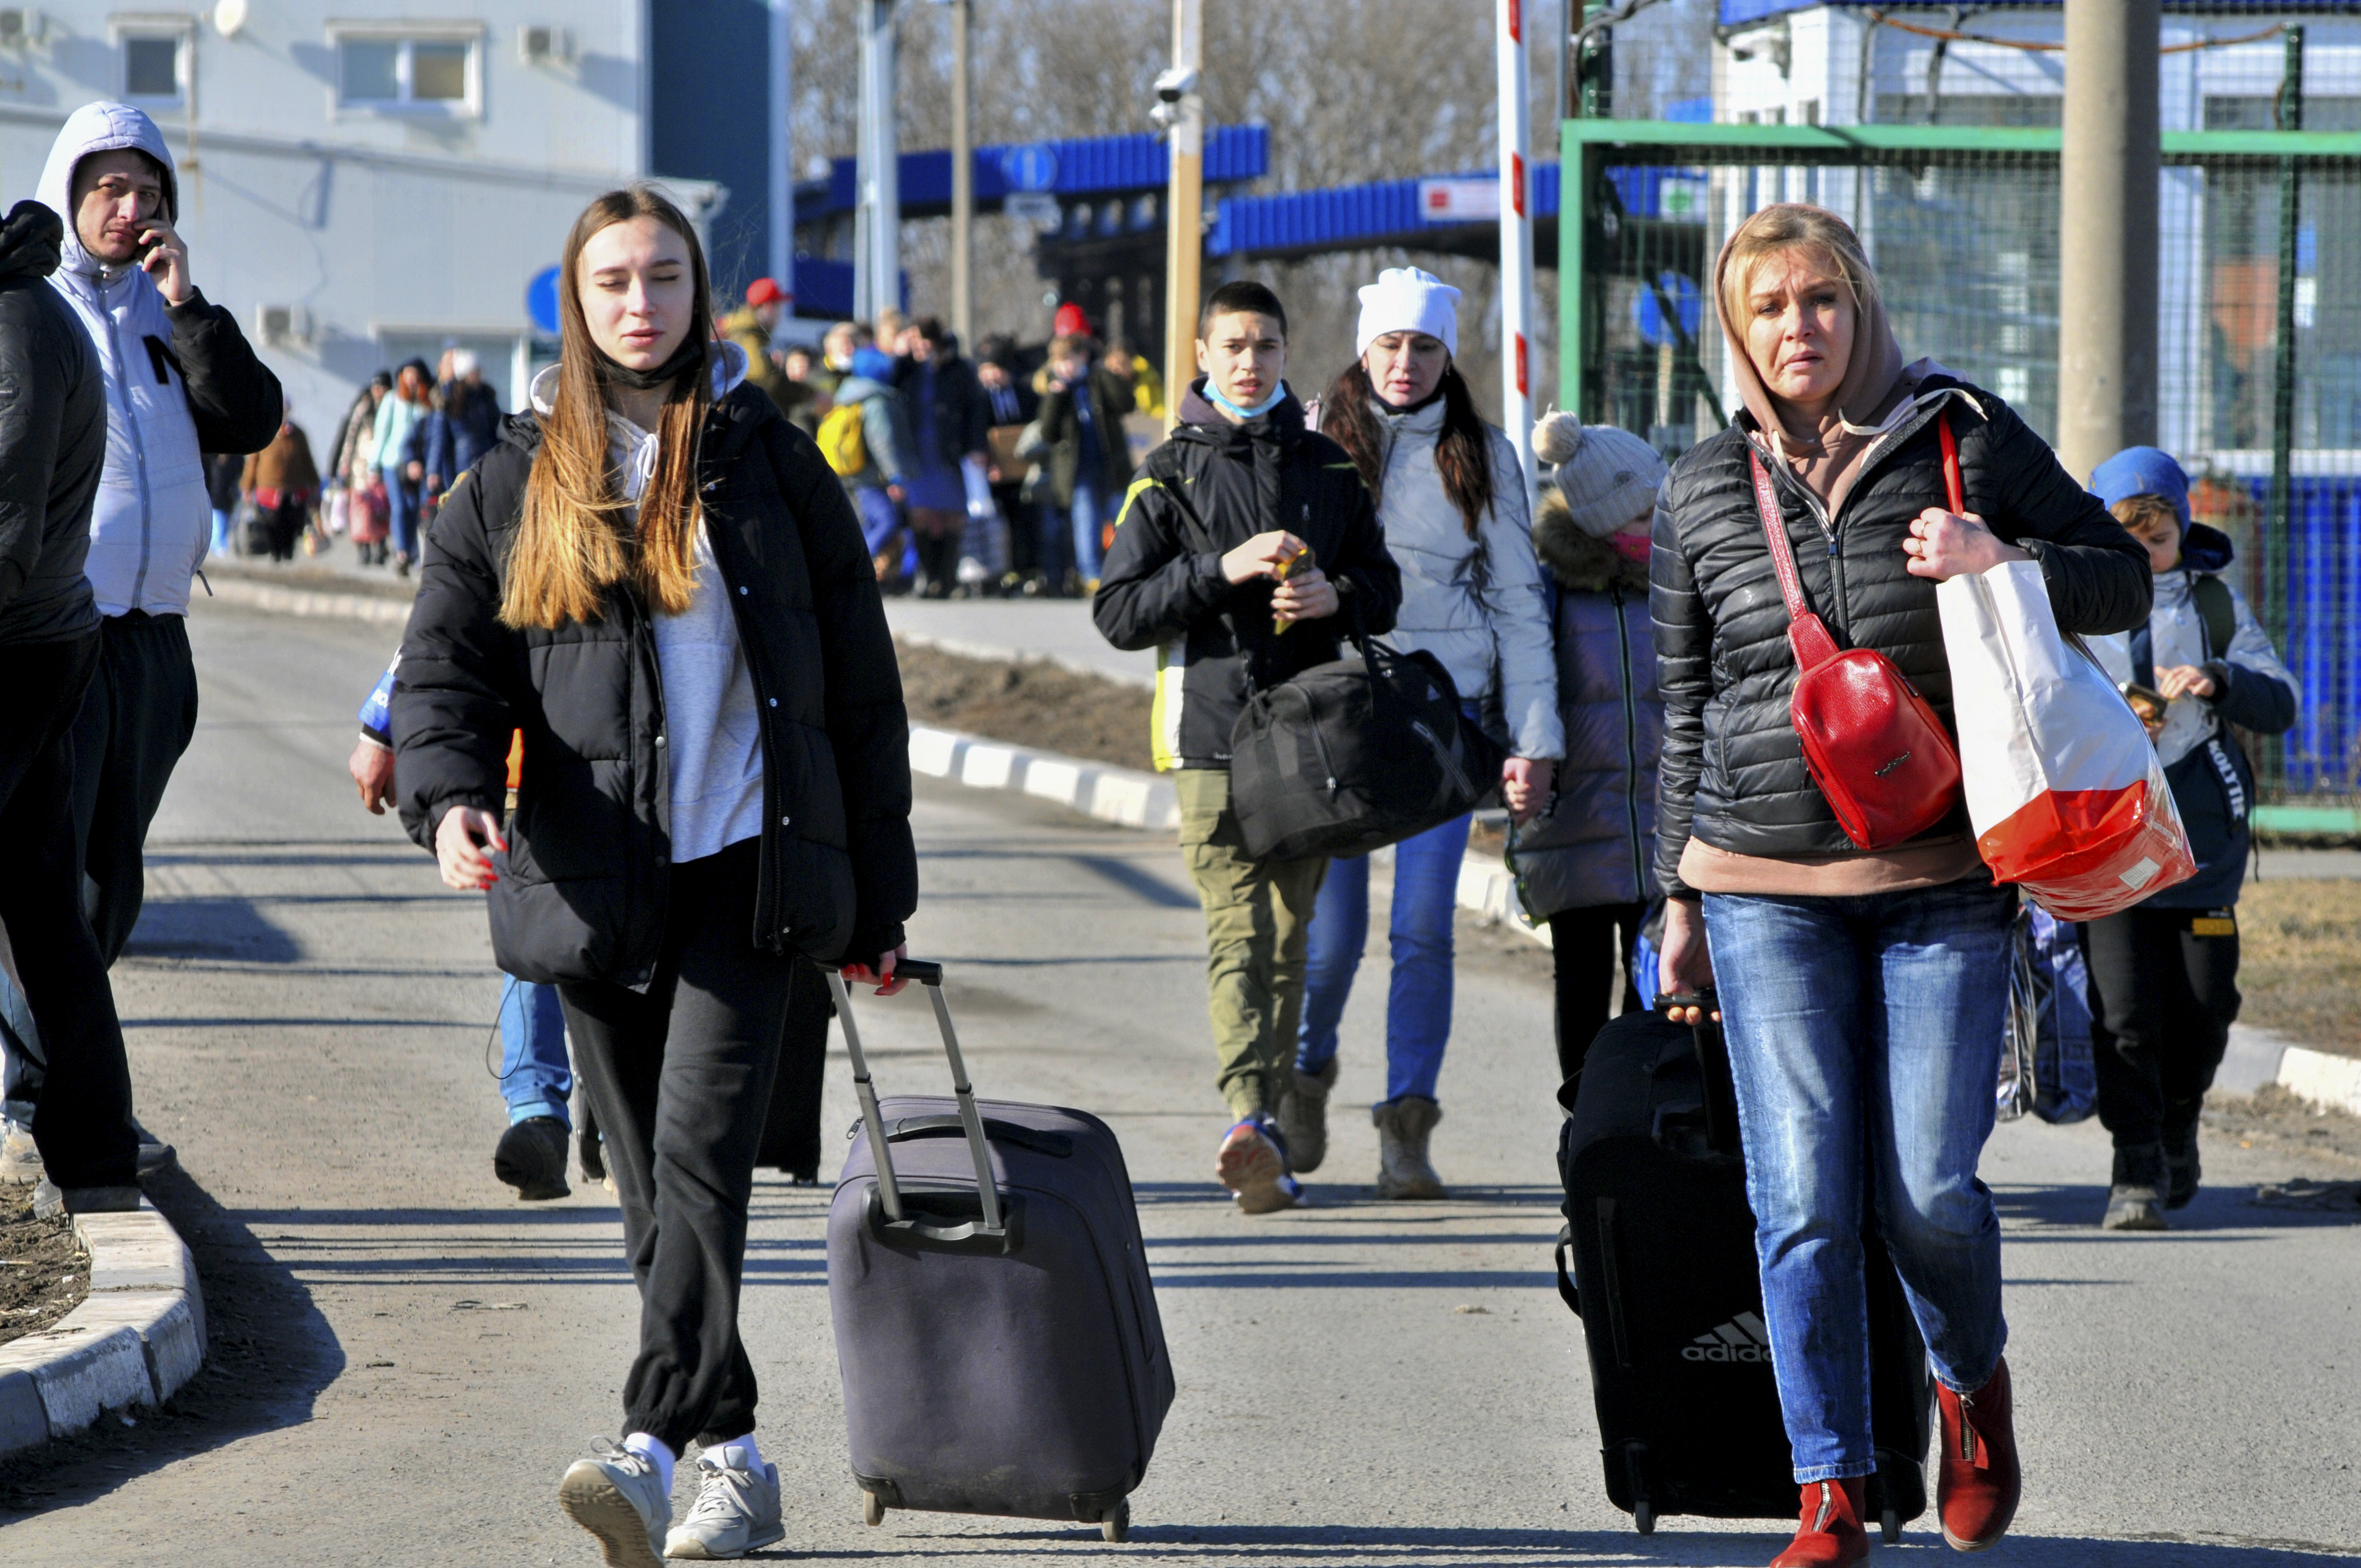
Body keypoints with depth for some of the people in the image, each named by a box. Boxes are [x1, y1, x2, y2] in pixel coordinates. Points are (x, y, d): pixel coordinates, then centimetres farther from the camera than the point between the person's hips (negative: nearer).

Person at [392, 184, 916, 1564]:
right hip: (594, 882, 3)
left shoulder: (770, 465, 6)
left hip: (751, 871, -3)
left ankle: (652, 1449, -27)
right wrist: (452, 796, -19)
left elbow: (859, 685, 9)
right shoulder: (514, 485, 9)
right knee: (657, 1191, 6)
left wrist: (877, 896, 7)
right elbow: (445, 670, 4)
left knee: (703, 1152, -17)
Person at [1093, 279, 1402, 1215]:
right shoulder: (1171, 474, 5)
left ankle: (1264, 1136, 13)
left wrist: (1334, 595, -6)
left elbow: (1383, 590, 17)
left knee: (1288, 936, 7)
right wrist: (1223, 570, -13)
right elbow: (1118, 612, 0)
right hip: (1213, 730, -3)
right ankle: (1250, 1117, -29)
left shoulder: (1329, 470, 12)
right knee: (1237, 931, -15)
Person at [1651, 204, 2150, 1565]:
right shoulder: (1704, 493, 8)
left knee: (1931, 1194, -5)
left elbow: (2125, 581, 6)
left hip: (1943, 884, -1)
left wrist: (1998, 559, -14)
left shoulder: (1963, 438, 2)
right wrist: (1680, 900, 14)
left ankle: (1974, 1380, 27)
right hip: (1766, 889, 1)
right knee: (1804, 1204, -6)